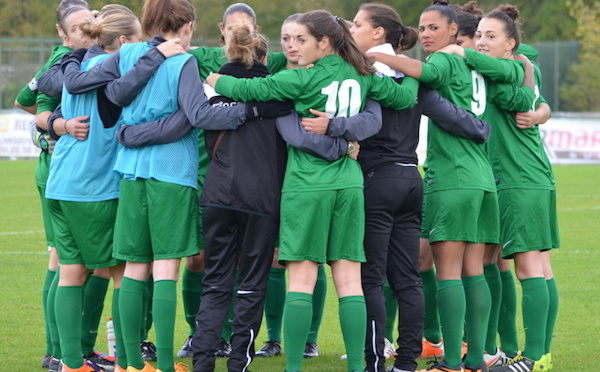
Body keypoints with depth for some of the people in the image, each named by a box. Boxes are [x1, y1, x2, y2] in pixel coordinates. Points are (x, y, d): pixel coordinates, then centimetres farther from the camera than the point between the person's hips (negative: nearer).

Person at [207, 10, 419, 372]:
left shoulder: (305, 79, -8)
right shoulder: (362, 76, 7)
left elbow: (251, 89, -6)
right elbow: (406, 97, 15)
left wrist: (219, 81, 14)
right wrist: (411, 75, 37)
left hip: (307, 185, -4)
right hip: (348, 183, 5)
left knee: (301, 280, -3)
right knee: (349, 280, 3)